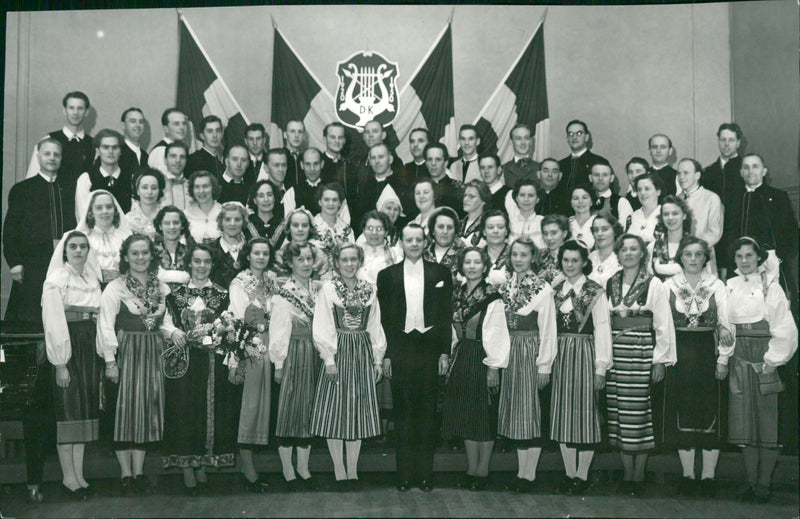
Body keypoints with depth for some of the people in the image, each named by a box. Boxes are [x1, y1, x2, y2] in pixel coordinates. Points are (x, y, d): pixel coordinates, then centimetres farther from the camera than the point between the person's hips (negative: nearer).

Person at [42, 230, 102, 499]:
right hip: (67, 348, -6)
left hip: (90, 348, 6)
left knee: (85, 408, 8)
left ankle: (78, 474, 15)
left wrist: (101, 356, 4)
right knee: (68, 409, -2)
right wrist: (60, 363, -15)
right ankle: (68, 477, 6)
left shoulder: (93, 278, 12)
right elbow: (54, 322, -11)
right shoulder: (57, 279, -7)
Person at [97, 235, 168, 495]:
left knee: (148, 408, 4)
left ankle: (139, 471, 12)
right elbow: (106, 326, -9)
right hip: (125, 352, -4)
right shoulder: (115, 288, -4)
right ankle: (126, 473, 5)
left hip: (153, 353, 4)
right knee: (125, 408, -3)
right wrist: (110, 361, -13)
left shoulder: (161, 287, 10)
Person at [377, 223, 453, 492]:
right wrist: (386, 354, -1)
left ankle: (425, 473, 13)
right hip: (400, 351, 0)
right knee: (403, 412, 3)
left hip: (430, 349, 0)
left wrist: (444, 352, -1)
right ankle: (404, 474, 11)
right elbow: (384, 318, 5)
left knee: (427, 412, 5)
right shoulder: (388, 275, 7)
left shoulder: (440, 273, 8)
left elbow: (446, 315, 5)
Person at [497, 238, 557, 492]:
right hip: (508, 354, 6)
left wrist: (544, 366, -11)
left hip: (531, 354, -6)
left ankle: (529, 474, 7)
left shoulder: (542, 288, -8)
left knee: (531, 410, -1)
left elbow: (547, 330, -9)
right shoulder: (504, 287, 9)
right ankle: (521, 471, 18)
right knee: (514, 411, 9)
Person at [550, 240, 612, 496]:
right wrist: (549, 359, 4)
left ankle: (582, 476, 9)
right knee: (563, 413, 7)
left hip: (584, 355, -5)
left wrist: (600, 367, -9)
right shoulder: (555, 291, 10)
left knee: (585, 412, -1)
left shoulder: (595, 292, -4)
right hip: (560, 357, 5)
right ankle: (569, 473, 17)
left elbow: (602, 330, -6)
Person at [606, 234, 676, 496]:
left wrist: (661, 359, -4)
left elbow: (664, 325, -1)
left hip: (641, 352, -4)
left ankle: (638, 476, 8)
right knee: (618, 412, 3)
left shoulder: (654, 284, -1)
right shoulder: (610, 284, 10)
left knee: (639, 411, -4)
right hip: (614, 353, 4)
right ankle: (627, 474, 13)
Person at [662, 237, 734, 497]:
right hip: (679, 356, 1)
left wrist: (723, 360, -5)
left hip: (708, 355, 0)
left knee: (711, 415, 2)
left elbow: (726, 325, 1)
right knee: (682, 415, 3)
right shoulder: (669, 286, 4)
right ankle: (687, 474, 13)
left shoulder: (717, 286, 2)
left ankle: (708, 475, 11)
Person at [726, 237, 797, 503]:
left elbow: (785, 328, -6)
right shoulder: (729, 287, 11)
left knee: (766, 417, -2)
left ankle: (764, 482, 5)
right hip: (739, 359, 4)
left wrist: (772, 360, -10)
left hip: (763, 359, -4)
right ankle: (750, 480, 13)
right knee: (744, 419, 6)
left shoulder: (770, 286, -1)